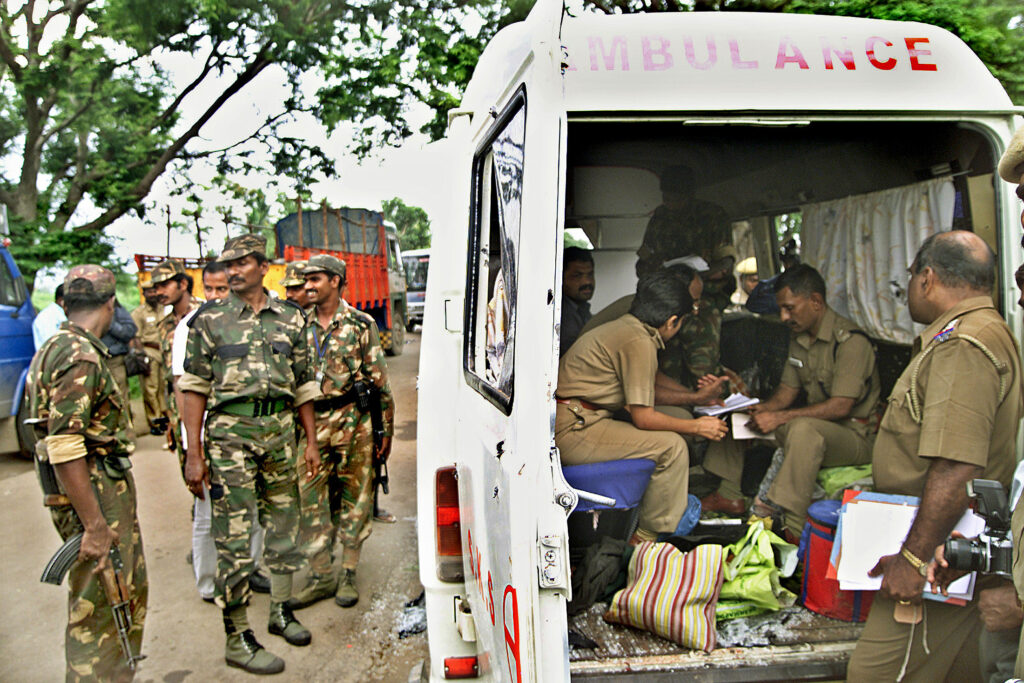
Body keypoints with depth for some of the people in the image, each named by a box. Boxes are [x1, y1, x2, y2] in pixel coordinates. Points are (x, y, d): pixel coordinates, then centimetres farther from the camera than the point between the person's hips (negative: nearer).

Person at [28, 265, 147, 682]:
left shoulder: (64, 347, 13)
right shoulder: (80, 357, -20)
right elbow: (64, 448, -26)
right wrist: (94, 526, -26)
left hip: (110, 487, 10)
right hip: (91, 492, -10)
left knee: (130, 589, 19)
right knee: (98, 607, -2)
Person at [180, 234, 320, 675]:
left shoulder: (291, 319, 8)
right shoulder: (210, 319, -1)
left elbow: (303, 384, 12)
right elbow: (194, 387, -2)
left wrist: (311, 441, 10)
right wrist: (193, 453, -8)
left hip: (280, 429, 4)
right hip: (230, 434, -3)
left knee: (284, 522, 14)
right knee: (234, 536, -1)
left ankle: (281, 611, 32)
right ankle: (237, 639, 10)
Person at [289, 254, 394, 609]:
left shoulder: (361, 325, -1)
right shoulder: (302, 327, 10)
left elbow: (380, 380, -1)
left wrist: (385, 430, -3)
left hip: (354, 424, -3)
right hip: (312, 425, 4)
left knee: (354, 498, 5)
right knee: (310, 499, 2)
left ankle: (348, 574, 17)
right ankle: (321, 575, 15)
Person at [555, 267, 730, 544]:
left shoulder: (625, 326, 14)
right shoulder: (639, 342, -17)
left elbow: (646, 391, 24)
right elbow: (643, 417, -15)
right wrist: (696, 427, -3)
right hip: (571, 430, -10)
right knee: (672, 446, -11)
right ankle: (646, 538, 1)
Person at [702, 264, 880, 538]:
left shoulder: (850, 340, -19)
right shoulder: (799, 337, 8)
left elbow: (841, 407, -26)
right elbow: (788, 390, 11)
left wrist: (780, 417, -29)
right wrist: (764, 409, -11)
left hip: (855, 433, -9)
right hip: (815, 425, 9)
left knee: (803, 428, -41)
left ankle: (793, 527, -41)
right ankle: (730, 496, 5)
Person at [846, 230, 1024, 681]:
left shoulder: (962, 345, -19)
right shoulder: (986, 332, 17)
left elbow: (957, 467, -27)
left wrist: (913, 558, -24)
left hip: (940, 558, -11)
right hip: (961, 556, 11)